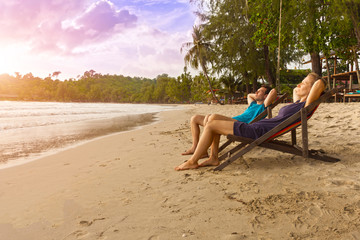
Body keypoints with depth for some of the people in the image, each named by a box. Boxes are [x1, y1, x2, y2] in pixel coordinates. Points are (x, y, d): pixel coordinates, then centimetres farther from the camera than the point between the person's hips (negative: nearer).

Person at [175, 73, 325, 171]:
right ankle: (213, 158, 12)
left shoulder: (305, 106, -10)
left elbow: (320, 83, -22)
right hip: (254, 127, 10)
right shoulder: (297, 104, 18)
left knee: (211, 126, -12)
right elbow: (295, 90, 40)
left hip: (257, 132, -10)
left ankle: (192, 162, 0)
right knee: (213, 120, 14)